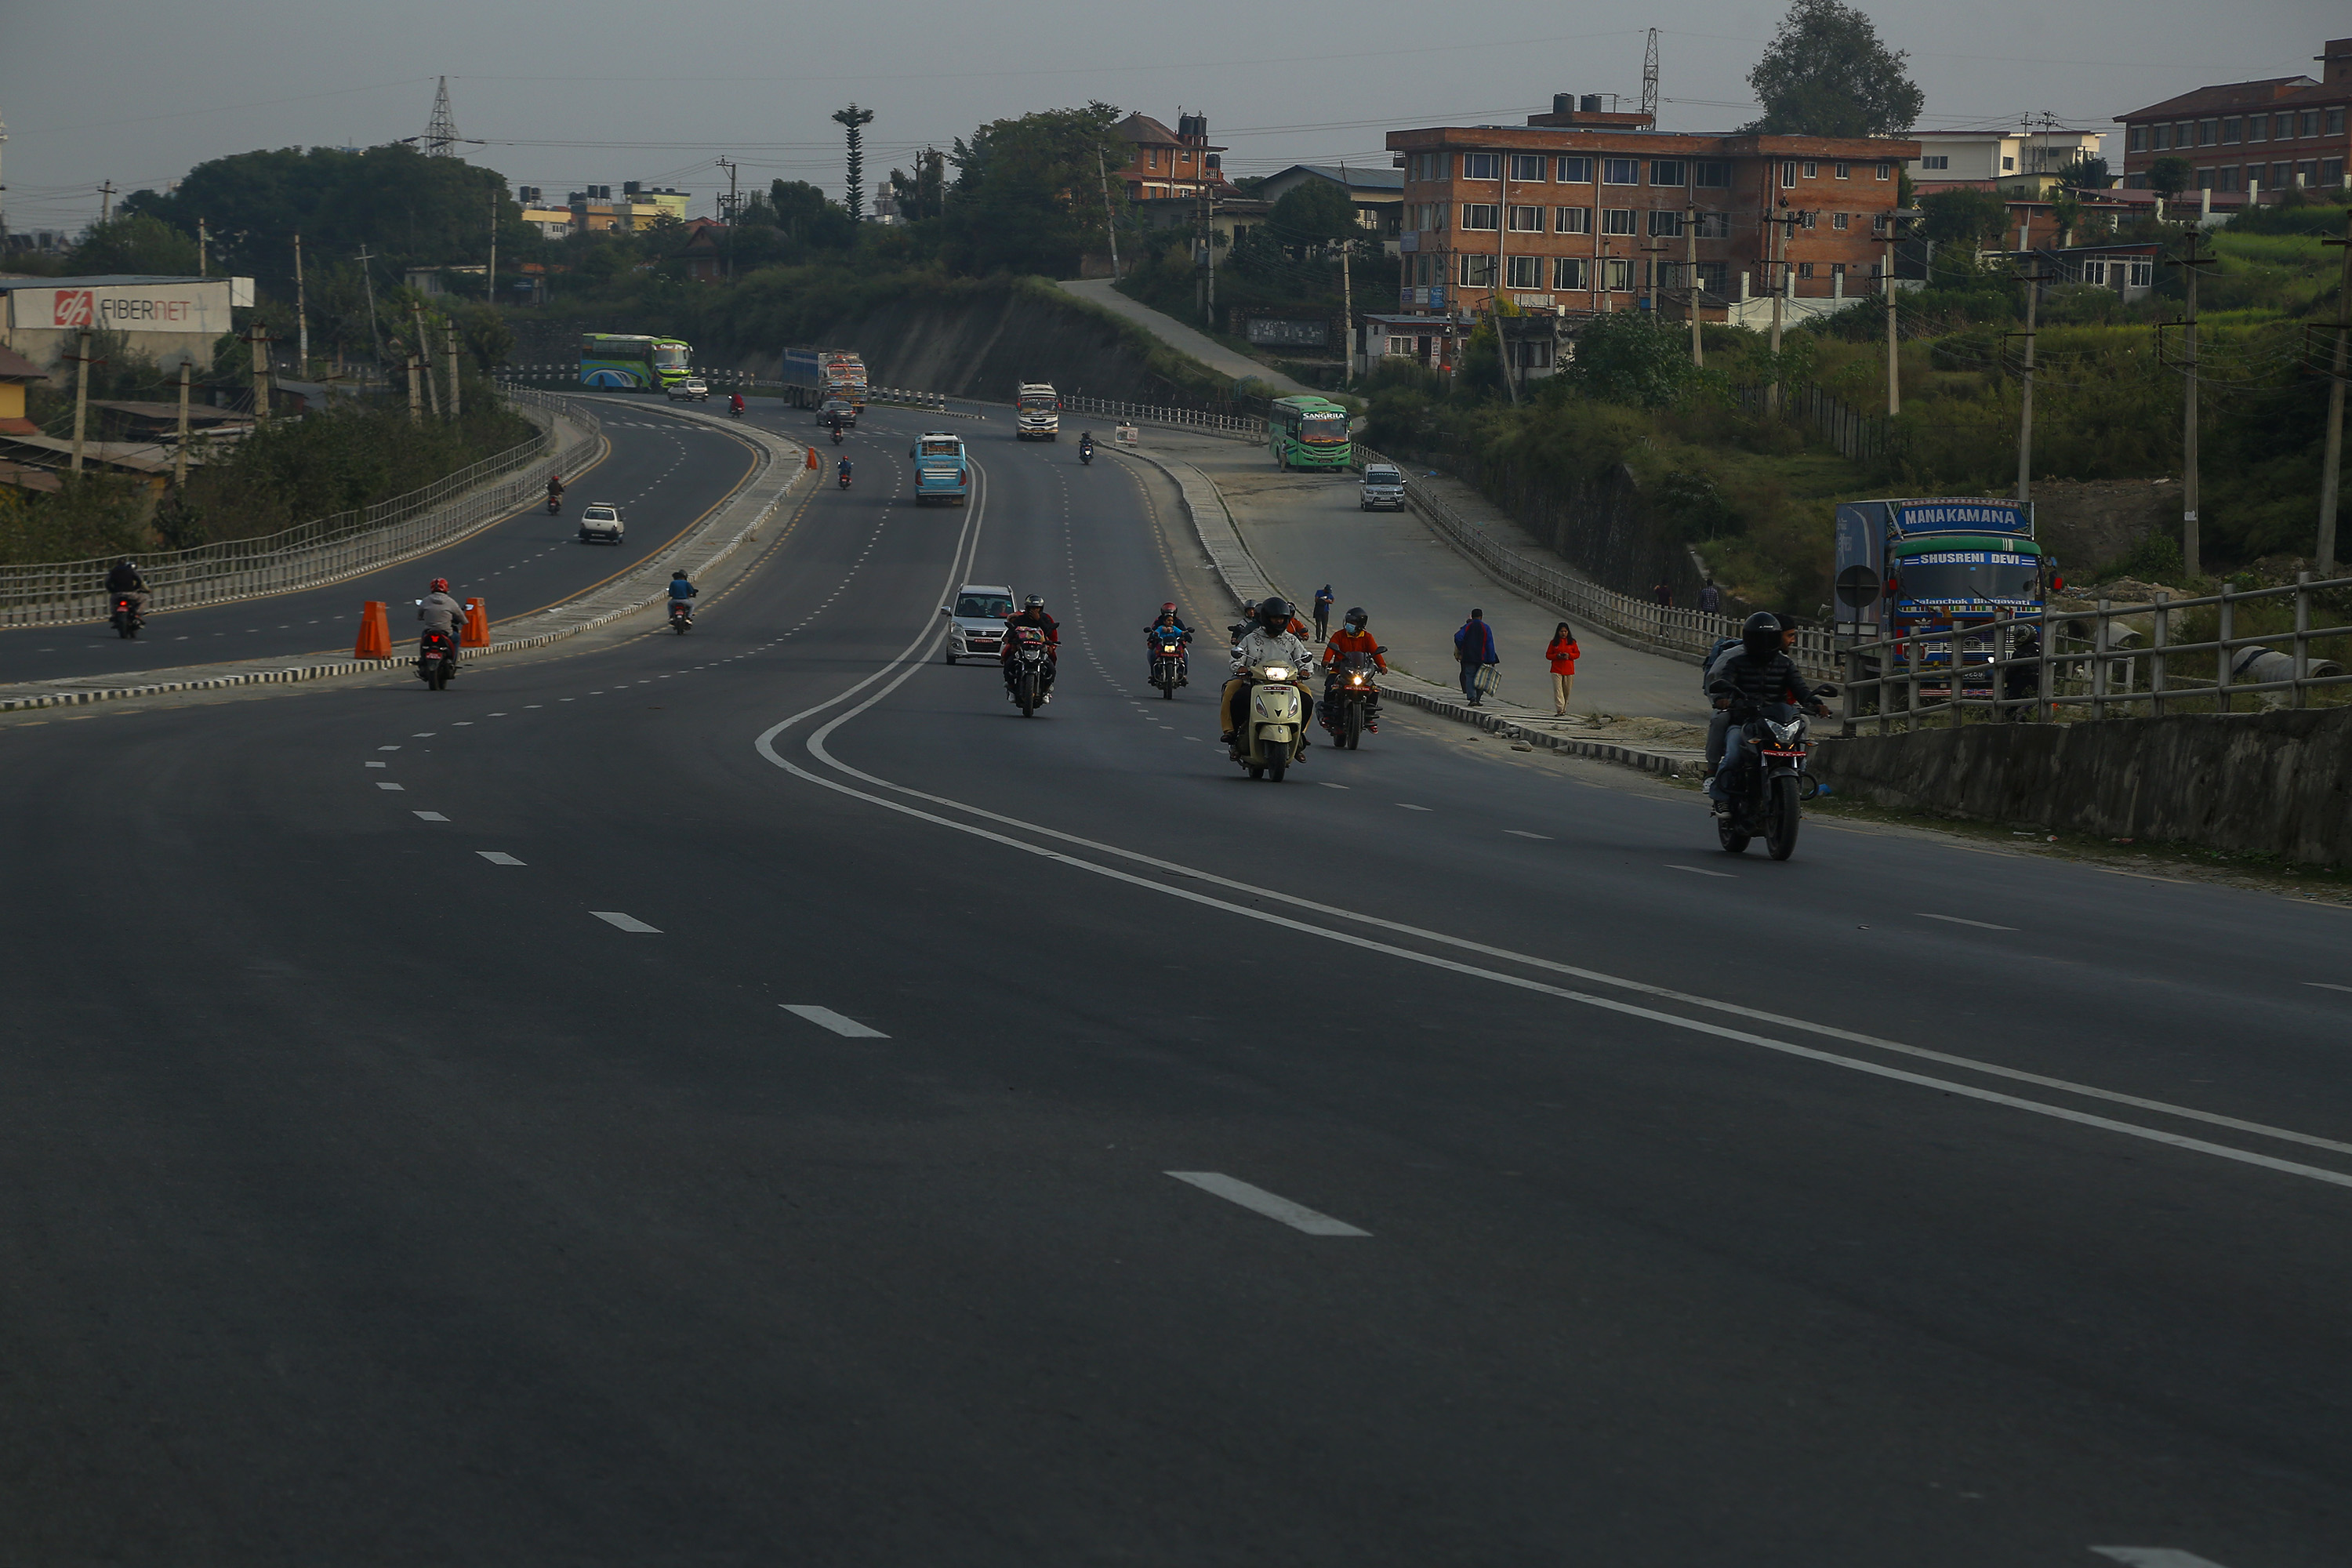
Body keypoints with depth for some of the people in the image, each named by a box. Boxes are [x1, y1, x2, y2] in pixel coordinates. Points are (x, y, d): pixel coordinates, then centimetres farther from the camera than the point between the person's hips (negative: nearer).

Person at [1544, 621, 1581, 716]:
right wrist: (1557, 656, -13)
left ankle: (1564, 709, 20)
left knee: (1567, 691, 6)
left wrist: (1569, 655, -11)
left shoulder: (1572, 642, 6)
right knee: (1558, 690, -12)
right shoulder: (1553, 642, 4)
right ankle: (1559, 710, -17)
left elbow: (1578, 654, 9)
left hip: (1569, 671, 1)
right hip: (1556, 671, -1)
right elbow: (1548, 655, 6)